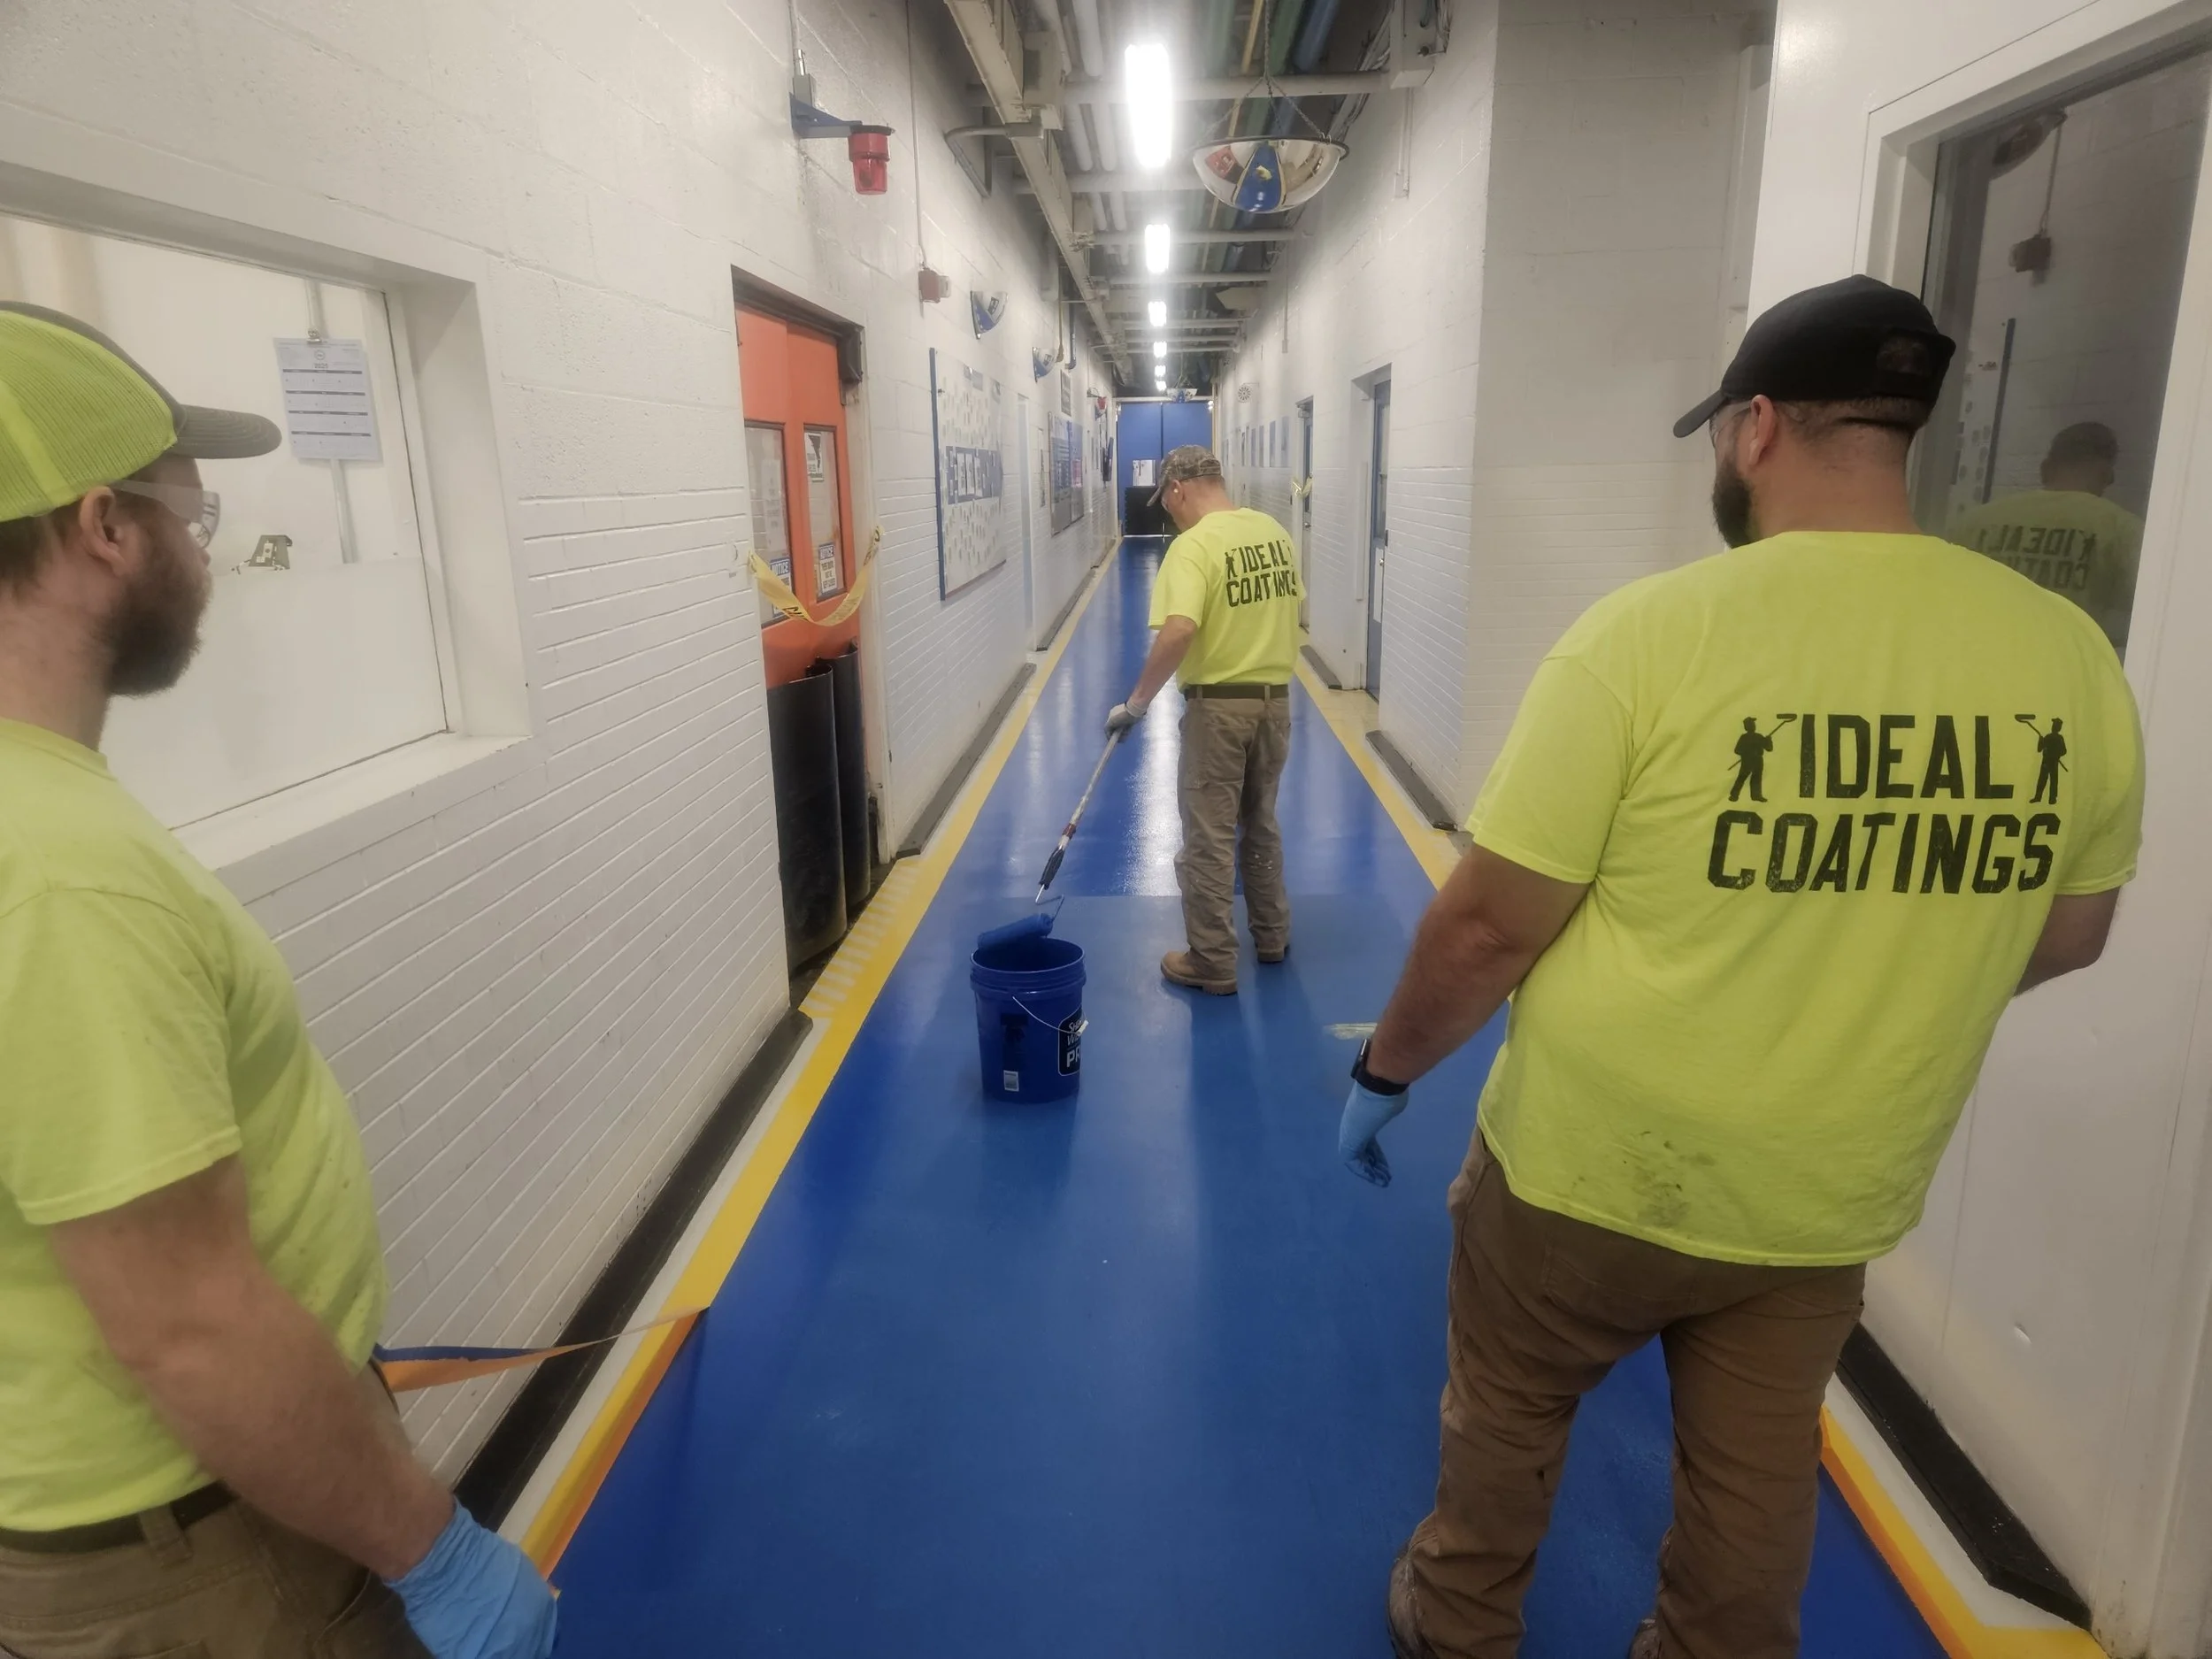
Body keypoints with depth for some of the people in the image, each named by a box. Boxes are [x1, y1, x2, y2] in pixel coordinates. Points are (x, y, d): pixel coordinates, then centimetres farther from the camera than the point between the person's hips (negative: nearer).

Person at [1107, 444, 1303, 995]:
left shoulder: (1194, 545, -17)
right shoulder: (1275, 531, 5)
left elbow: (1179, 632, -30)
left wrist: (1137, 702, -23)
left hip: (1218, 705, -7)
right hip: (1275, 700, 7)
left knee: (1209, 838, 3)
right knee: (1261, 823, 22)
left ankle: (1213, 965, 10)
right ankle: (1271, 935, 35)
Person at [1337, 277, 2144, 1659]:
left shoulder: (1652, 632, -23)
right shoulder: (2073, 659, -8)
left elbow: (1487, 929, -20)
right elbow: (2065, 939, 6)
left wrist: (1384, 1071, -3)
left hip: (1593, 1169, -3)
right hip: (1834, 1194, 4)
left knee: (1507, 1410, 24)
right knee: (1758, 1482, 26)